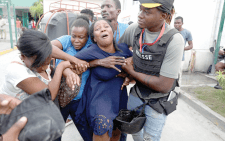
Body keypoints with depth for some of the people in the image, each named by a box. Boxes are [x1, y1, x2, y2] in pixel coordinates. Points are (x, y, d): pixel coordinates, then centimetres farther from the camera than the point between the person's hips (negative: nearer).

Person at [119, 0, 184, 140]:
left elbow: (164, 86, -27)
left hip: (157, 102, -4)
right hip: (136, 93, 4)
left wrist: (132, 72, -19)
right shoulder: (134, 29, -13)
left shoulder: (174, 40, -27)